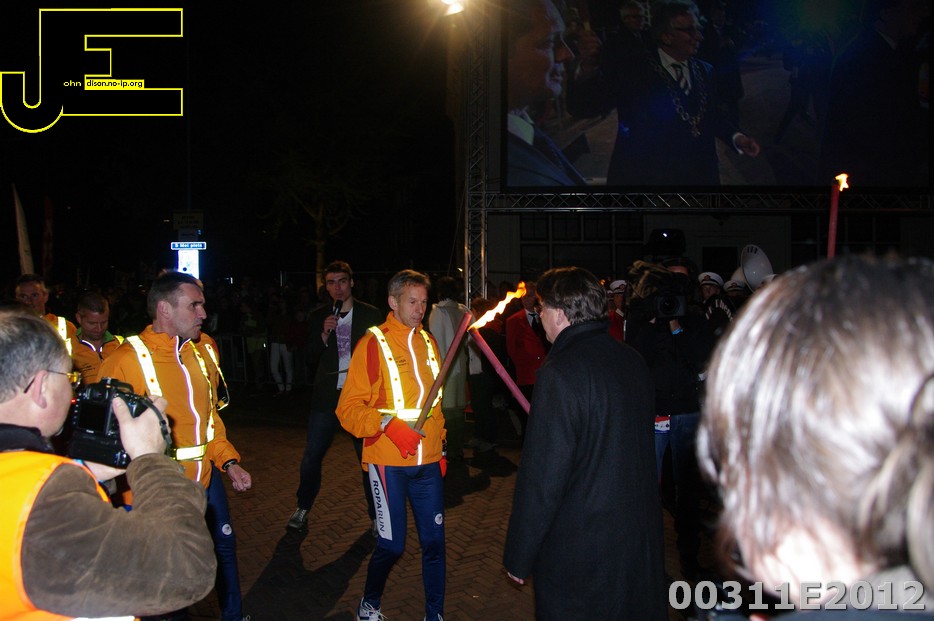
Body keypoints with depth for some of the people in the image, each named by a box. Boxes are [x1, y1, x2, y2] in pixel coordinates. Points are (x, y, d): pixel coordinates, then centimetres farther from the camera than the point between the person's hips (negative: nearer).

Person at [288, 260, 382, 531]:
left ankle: (376, 515, 18)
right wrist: (324, 334, -14)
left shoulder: (370, 314, 1)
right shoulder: (318, 316, 7)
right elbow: (311, 357, 3)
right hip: (326, 395, 2)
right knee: (311, 456, 3)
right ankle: (303, 508, 25)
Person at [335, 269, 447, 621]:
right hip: (389, 463, -5)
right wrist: (388, 423, -24)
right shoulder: (373, 344, -8)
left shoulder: (427, 342, 11)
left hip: (428, 463, 5)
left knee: (434, 541, 7)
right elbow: (349, 409, -11)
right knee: (392, 545, 2)